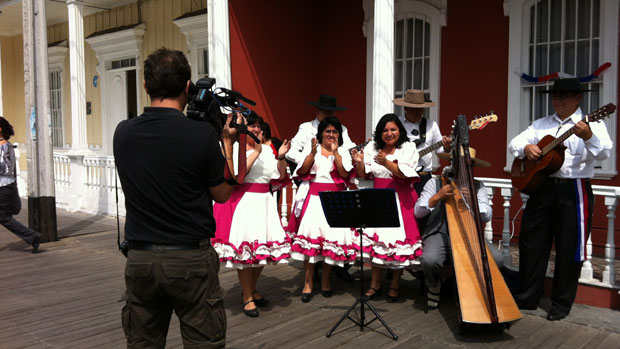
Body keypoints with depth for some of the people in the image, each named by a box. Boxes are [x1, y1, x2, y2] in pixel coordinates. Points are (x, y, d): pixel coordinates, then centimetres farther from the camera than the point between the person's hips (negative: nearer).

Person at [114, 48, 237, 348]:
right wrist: (227, 142, 8)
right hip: (191, 259, -4)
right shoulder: (201, 134, -14)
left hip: (140, 259, 4)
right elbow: (222, 194, -2)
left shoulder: (123, 133, -2)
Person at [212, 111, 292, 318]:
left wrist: (281, 156, -2)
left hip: (264, 201, 6)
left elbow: (280, 175, 12)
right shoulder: (234, 148, -3)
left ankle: (252, 289, 29)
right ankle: (247, 298, 8)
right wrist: (256, 151, -16)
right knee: (244, 247, -5)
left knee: (264, 247, 9)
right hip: (243, 201, -6)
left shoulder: (266, 149, 14)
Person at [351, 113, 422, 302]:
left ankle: (395, 285, 13)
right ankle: (375, 284, 15)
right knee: (376, 238, 2)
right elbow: (363, 175, 5)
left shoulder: (408, 148, -2)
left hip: (401, 200, -3)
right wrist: (359, 163, -15)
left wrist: (386, 162, -28)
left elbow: (406, 174, -15)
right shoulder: (372, 147, 8)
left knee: (398, 239, -3)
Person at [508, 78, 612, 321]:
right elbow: (514, 144, 11)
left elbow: (604, 153, -15)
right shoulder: (541, 124, 15)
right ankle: (527, 298, 20)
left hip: (574, 191, -4)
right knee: (531, 243, 7)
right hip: (541, 187, 5)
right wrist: (526, 148, -11)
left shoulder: (592, 124, 0)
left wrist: (589, 137, -34)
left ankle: (561, 303, 18)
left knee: (569, 248, 3)